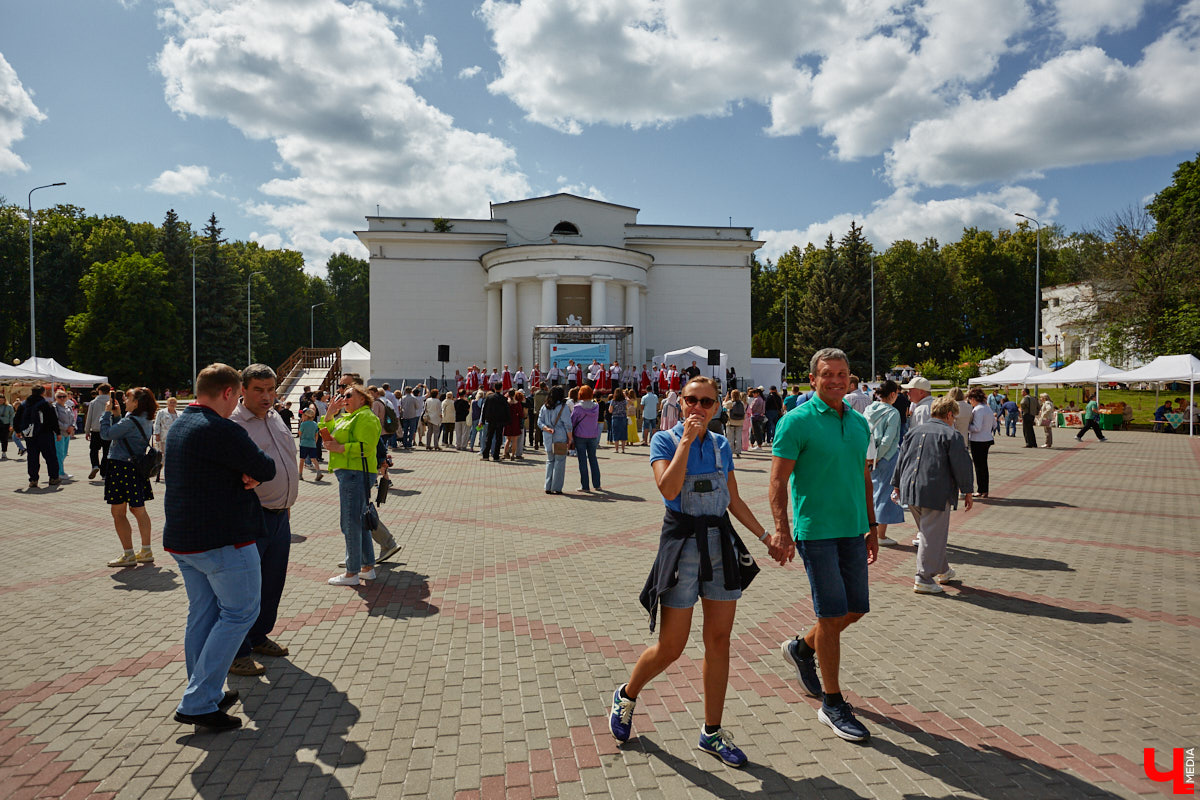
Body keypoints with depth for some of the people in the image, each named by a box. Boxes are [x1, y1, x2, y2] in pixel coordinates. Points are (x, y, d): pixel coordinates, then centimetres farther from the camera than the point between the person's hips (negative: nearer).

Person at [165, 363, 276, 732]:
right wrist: (255, 470, 8)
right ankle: (197, 702, 0)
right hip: (222, 539, -10)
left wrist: (247, 474, -5)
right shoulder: (220, 430, -19)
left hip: (182, 537, 10)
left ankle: (206, 695, 27)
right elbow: (266, 469, -15)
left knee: (202, 613, 17)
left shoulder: (178, 426, 14)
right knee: (239, 612, 1)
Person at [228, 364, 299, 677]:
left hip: (280, 516, 8)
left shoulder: (275, 417, 12)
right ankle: (236, 653, 14)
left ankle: (259, 636, 35)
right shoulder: (233, 424, -14)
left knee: (273, 583, 18)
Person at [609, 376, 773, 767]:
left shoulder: (721, 445, 9)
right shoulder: (665, 440, -5)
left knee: (719, 640, 8)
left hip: (721, 541, 5)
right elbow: (668, 489, -22)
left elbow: (734, 500, 15)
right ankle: (626, 695, 29)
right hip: (682, 542, -5)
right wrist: (686, 441, -20)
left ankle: (712, 731, 22)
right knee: (670, 647, 1)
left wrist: (765, 535, 11)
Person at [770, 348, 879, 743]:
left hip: (853, 530, 7)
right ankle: (832, 705, 13)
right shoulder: (797, 421, -10)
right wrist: (781, 531, -20)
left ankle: (802, 648, 37)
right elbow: (778, 480, -12)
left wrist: (871, 527, 17)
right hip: (816, 530, -7)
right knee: (833, 614, -2)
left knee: (857, 607, 12)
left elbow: (864, 477, 18)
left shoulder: (859, 423, 10)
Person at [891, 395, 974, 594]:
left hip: (910, 489, 7)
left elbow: (901, 459, 17)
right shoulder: (952, 435, -5)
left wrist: (897, 485, 23)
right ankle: (923, 579, 1)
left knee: (928, 532, 21)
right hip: (936, 492, -7)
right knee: (933, 535, 0)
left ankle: (942, 570, 35)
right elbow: (961, 465, -8)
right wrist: (967, 491, 1)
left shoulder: (914, 431, 14)